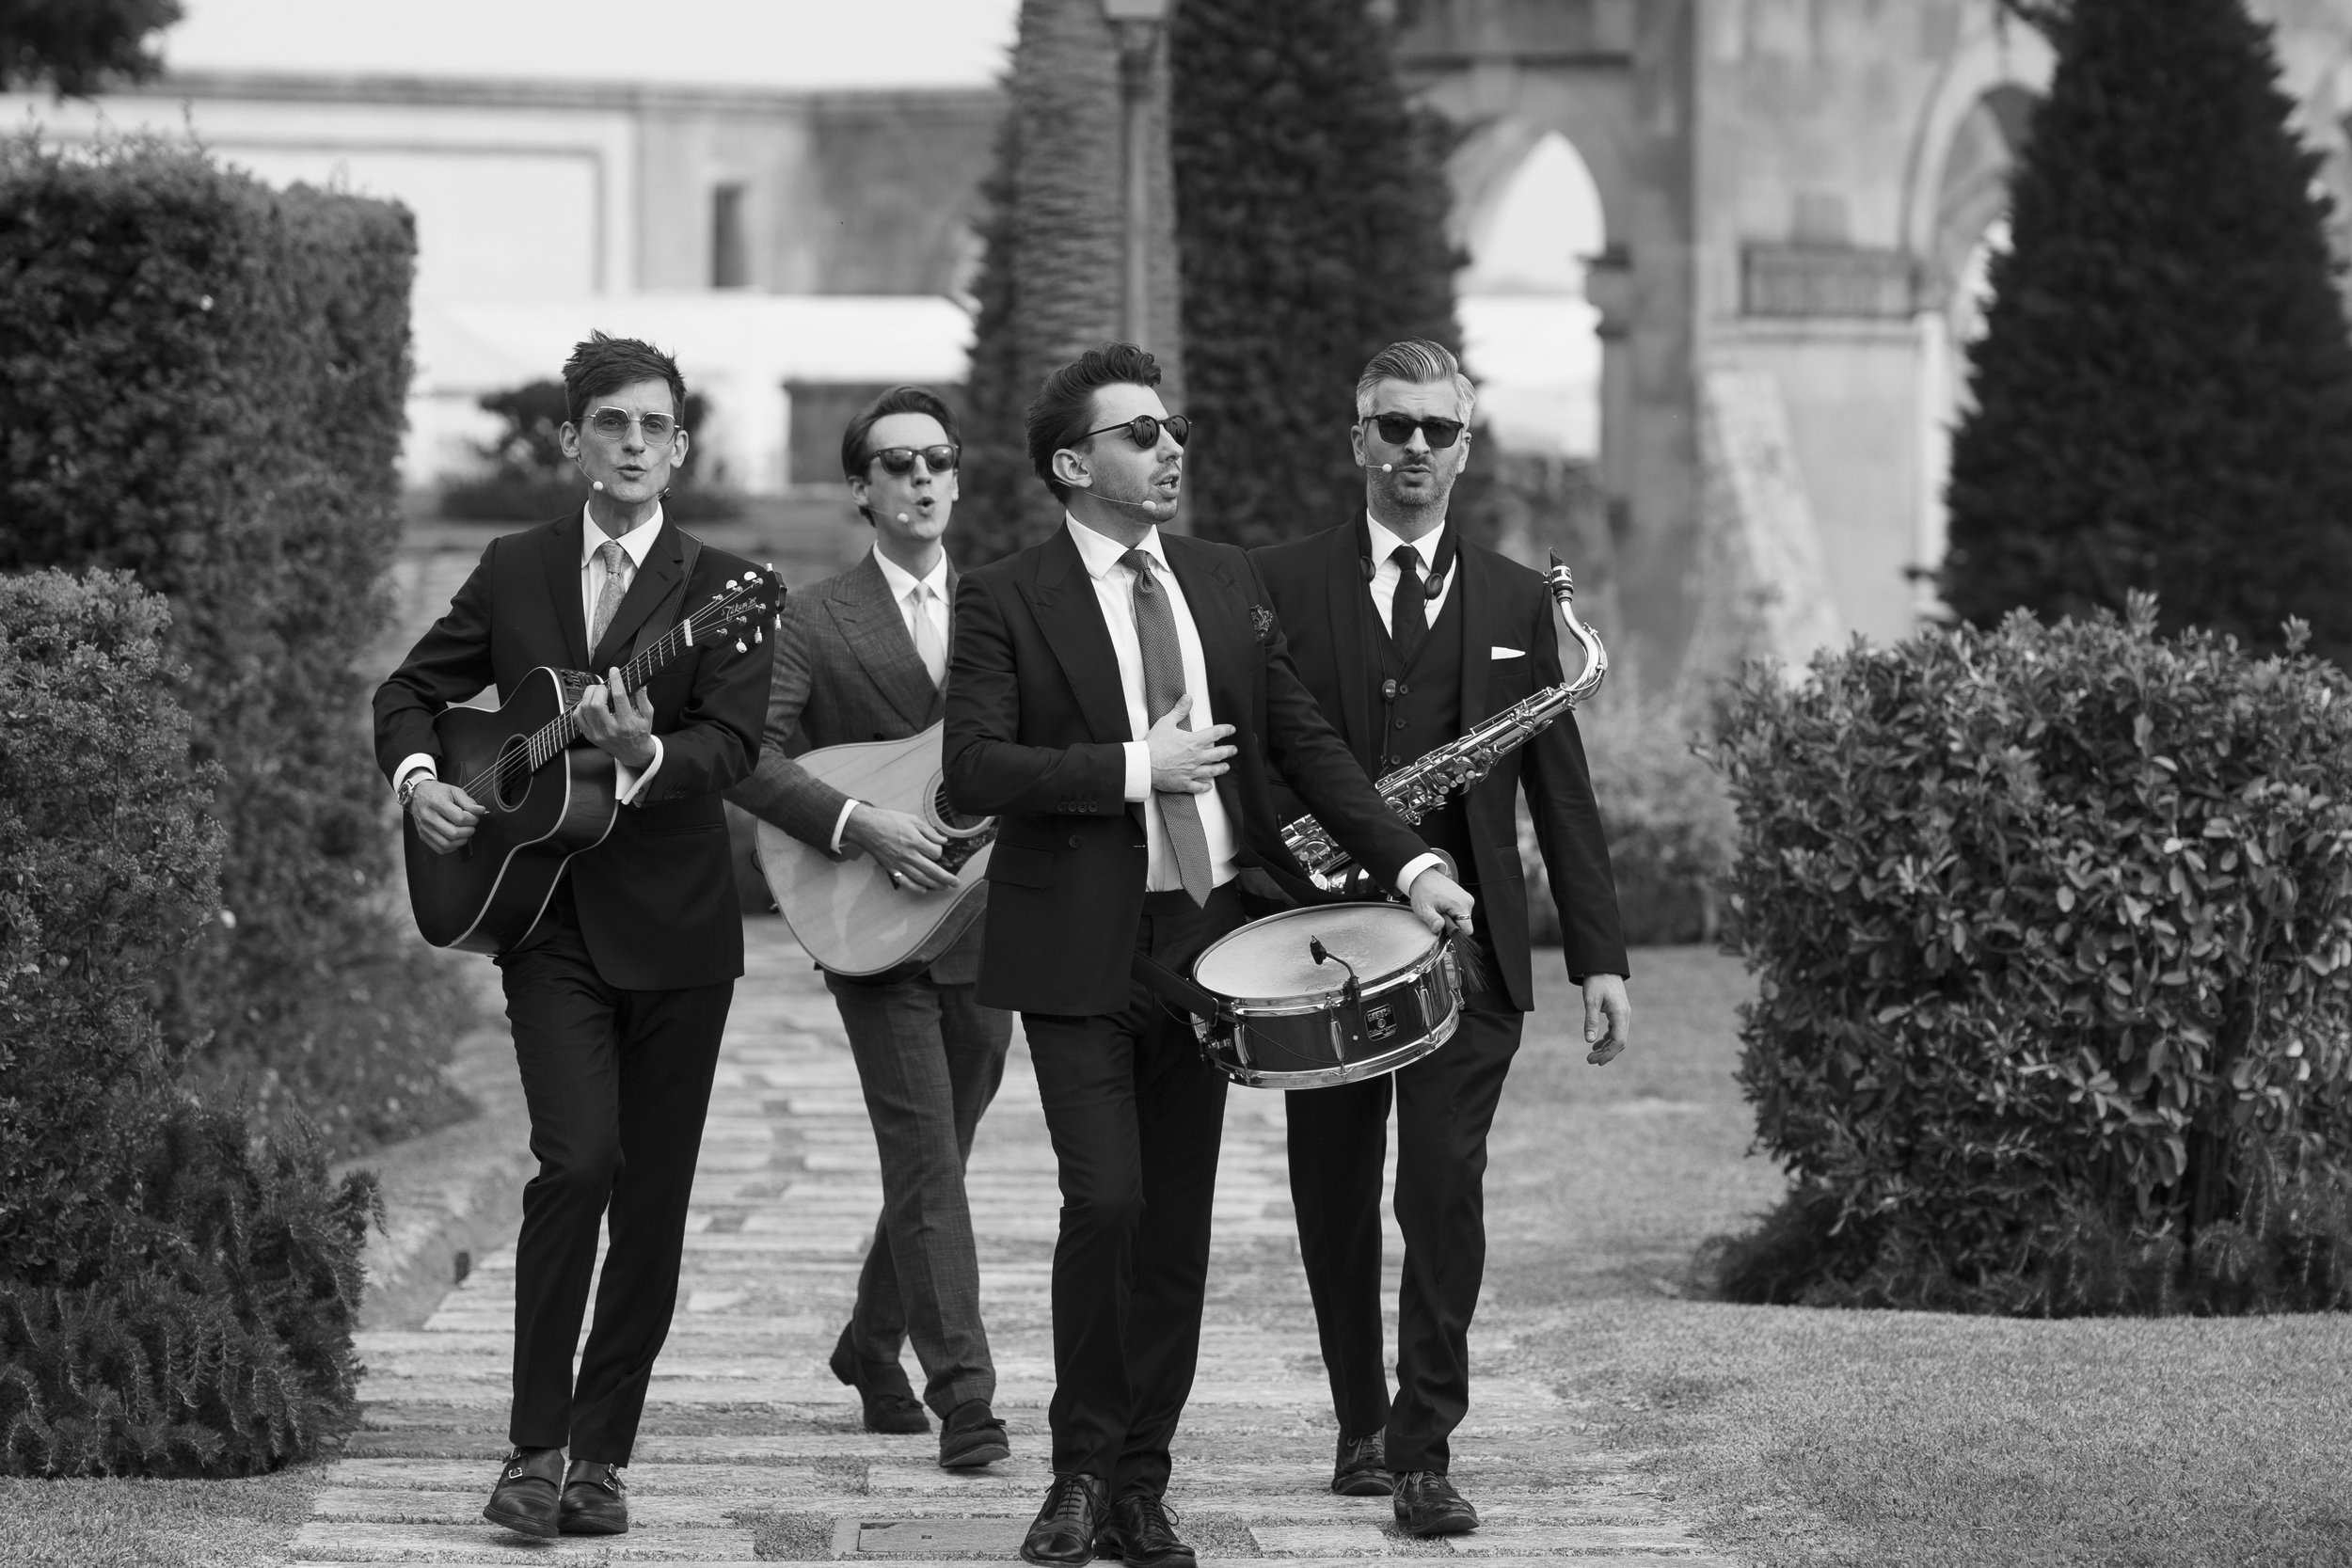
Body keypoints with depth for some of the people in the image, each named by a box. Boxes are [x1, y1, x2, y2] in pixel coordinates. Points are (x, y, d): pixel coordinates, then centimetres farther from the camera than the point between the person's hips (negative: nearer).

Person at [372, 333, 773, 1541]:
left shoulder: (718, 586, 0)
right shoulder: (513, 572, 8)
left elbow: (736, 741, -12)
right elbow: (412, 692, 15)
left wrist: (645, 756, -32)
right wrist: (417, 777, -5)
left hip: (673, 927, 0)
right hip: (546, 918, 0)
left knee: (654, 1198, 4)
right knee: (577, 1158, -17)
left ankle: (599, 1454, 15)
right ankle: (534, 1446, -9)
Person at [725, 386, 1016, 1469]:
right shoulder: (815, 621, -2)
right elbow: (748, 754, -10)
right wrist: (858, 824, -21)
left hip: (987, 925, 5)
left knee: (935, 1157, 13)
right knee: (927, 1161, -10)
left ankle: (872, 1348, 32)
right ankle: (962, 1394, -12)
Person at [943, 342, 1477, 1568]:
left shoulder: (1226, 583, 11)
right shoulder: (1007, 599, -4)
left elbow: (1301, 738, 11)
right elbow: (974, 768, -14)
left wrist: (1408, 863, 0)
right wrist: (1136, 768, -18)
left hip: (1207, 937, 5)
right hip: (1079, 949, -5)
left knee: (1178, 1224, 6)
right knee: (1106, 1200, -15)